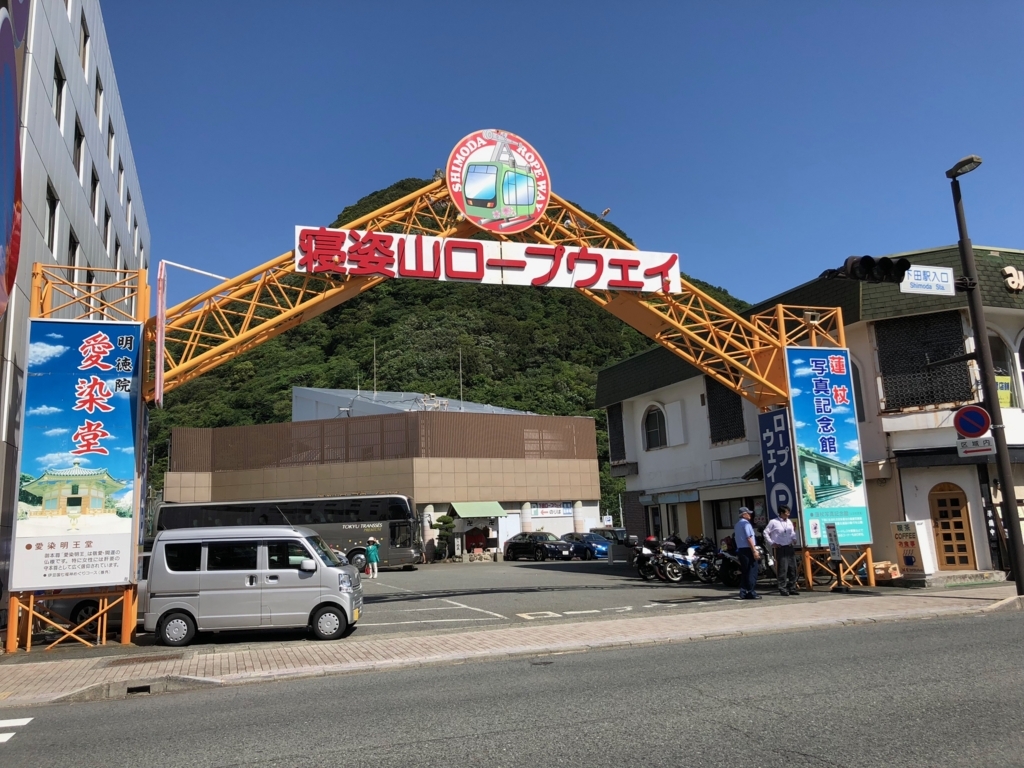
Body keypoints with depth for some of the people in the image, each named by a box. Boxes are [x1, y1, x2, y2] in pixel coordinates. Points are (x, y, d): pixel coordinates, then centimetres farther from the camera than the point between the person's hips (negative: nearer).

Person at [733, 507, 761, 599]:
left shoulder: (737, 524, 16)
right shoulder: (745, 523, -12)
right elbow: (749, 538, -17)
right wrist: (754, 551, -17)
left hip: (740, 550, 9)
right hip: (748, 550, -9)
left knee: (744, 572, 11)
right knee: (752, 572, -4)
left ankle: (743, 593, 10)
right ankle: (751, 593, -4)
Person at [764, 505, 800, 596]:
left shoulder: (789, 522, 10)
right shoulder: (773, 522, -6)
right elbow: (766, 533, -2)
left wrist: (794, 539, 5)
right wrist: (772, 543, -4)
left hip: (790, 547, 6)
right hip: (780, 549, -6)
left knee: (793, 568, 6)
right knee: (783, 569, -8)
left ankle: (792, 588, 16)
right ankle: (783, 589, -2)